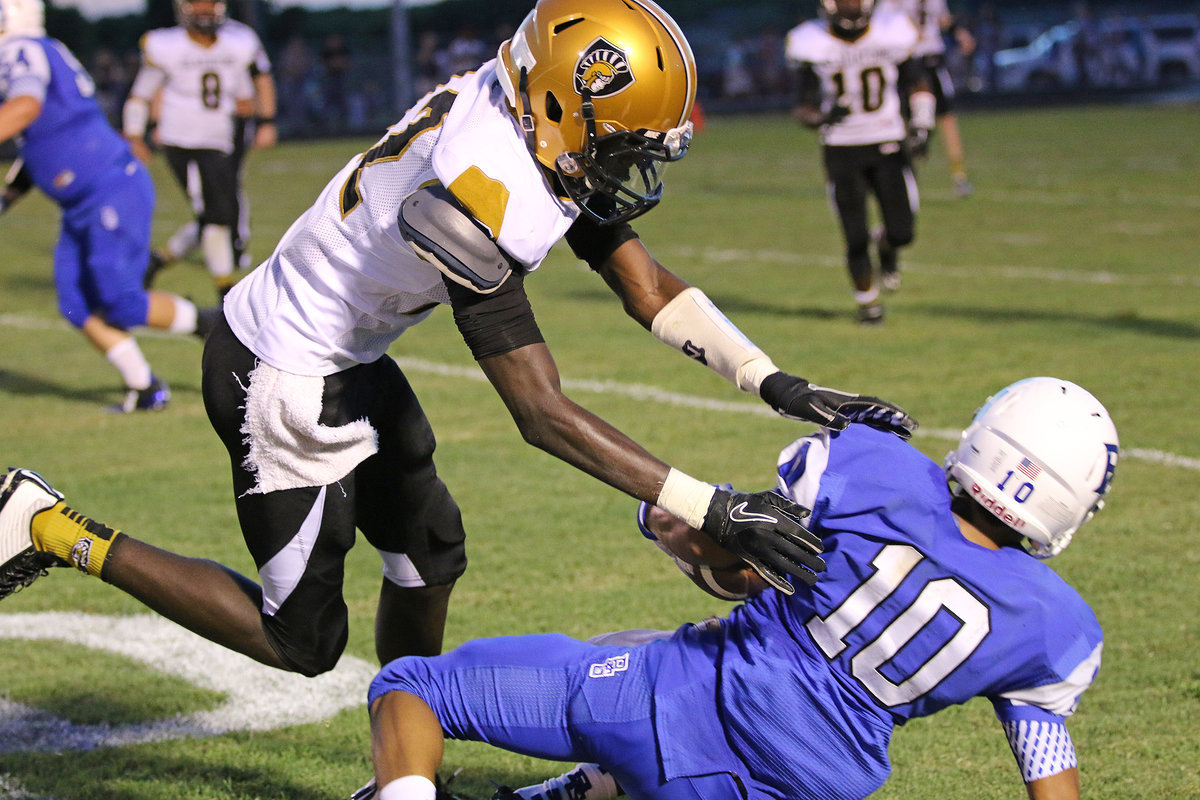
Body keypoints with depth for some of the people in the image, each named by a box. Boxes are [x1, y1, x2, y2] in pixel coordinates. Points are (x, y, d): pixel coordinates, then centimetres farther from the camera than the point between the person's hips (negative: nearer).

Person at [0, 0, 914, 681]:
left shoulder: (542, 129, -8)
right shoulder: (485, 192, -35)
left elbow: (642, 278, 0)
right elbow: (544, 416, -33)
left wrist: (779, 386, -9)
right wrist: (711, 510, -34)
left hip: (349, 360, 9)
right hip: (282, 380, -9)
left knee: (430, 555, 17)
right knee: (300, 642, 4)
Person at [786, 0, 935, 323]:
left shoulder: (890, 35, -4)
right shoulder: (814, 45, -7)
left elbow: (918, 86, 10)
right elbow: (804, 108, -5)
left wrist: (921, 126, -4)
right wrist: (822, 117, -27)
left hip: (889, 146, 1)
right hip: (842, 150, -1)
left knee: (902, 232, -6)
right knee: (856, 239, -5)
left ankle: (886, 247, 32)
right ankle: (867, 298, 21)